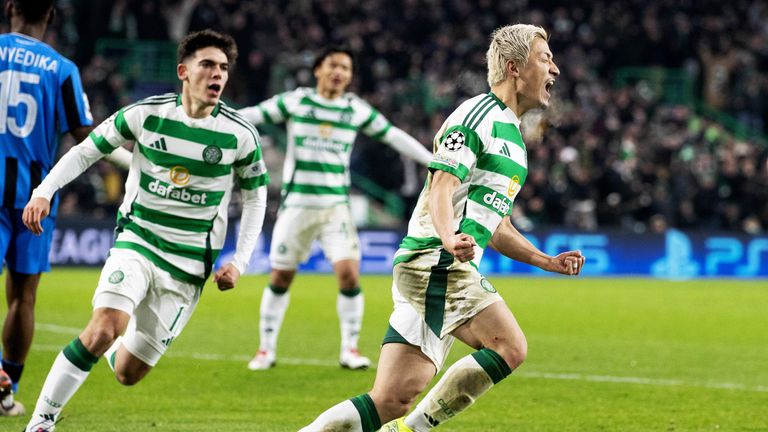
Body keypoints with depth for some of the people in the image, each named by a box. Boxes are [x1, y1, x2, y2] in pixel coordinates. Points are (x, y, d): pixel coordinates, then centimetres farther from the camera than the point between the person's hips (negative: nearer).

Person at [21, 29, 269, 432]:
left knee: (128, 373, 2)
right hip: (137, 241, -1)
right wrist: (43, 192, -11)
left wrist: (239, 262, 1)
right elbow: (86, 150, 3)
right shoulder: (146, 115, -7)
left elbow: (255, 196, 8)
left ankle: (113, 347, 42)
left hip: (189, 264, 1)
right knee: (105, 326, -30)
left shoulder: (240, 135, -6)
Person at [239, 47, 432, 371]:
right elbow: (250, 116, 1)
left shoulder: (357, 109, 5)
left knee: (349, 273, -13)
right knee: (281, 277, 4)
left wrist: (435, 162, 12)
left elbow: (393, 136, 12)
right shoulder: (296, 101, 0)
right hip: (297, 204, -1)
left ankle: (350, 349, 2)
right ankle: (266, 349, 19)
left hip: (336, 206, 1)